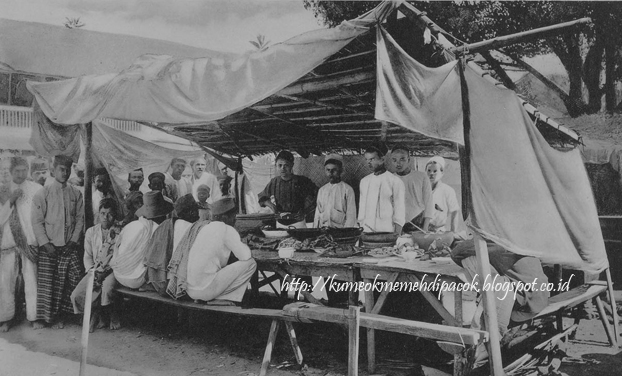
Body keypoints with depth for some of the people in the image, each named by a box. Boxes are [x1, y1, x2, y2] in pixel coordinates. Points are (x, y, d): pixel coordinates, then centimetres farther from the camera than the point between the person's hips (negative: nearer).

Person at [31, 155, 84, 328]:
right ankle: (50, 315, 15)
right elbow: (37, 220, -3)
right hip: (49, 246, -2)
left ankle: (62, 313, 7)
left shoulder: (76, 193, 7)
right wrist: (45, 243, -10)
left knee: (75, 276, -7)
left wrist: (74, 240, -2)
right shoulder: (44, 192, 0)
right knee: (48, 281, 0)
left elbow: (80, 218, 8)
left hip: (69, 246, 2)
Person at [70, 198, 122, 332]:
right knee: (77, 296, -16)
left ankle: (113, 316, -4)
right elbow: (87, 257, 9)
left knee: (107, 289, -34)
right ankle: (97, 316, 11)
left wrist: (103, 272, -18)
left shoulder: (119, 233, -2)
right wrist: (93, 272, -10)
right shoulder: (91, 232, 10)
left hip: (112, 270, -4)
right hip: (95, 271, 4)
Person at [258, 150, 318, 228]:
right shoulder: (273, 183, 3)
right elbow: (262, 197, 19)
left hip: (298, 222, -3)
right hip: (280, 223, 3)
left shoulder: (302, 181, -6)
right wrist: (270, 205, 0)